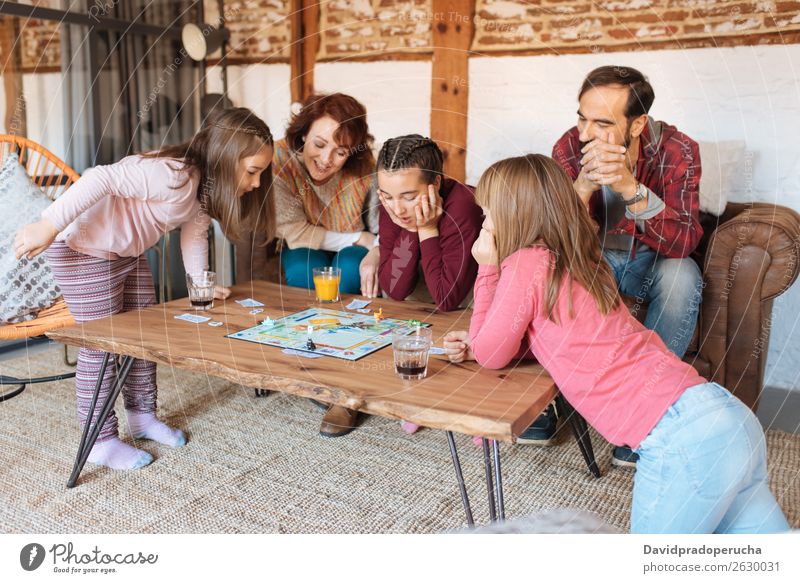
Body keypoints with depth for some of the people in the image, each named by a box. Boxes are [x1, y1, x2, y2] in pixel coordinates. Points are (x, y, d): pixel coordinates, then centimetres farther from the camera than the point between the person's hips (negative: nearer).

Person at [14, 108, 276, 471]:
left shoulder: (207, 186, 0)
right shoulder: (174, 176, -31)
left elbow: (194, 233, 6)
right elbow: (102, 180, -35)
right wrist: (49, 226, -37)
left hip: (127, 252, 10)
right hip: (83, 249, -10)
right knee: (101, 344, -4)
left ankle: (142, 416, 29)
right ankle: (100, 441, 10)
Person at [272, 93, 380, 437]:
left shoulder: (366, 169, -22)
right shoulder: (280, 160, -24)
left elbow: (382, 229, -15)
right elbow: (294, 232, -24)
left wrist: (375, 253, -38)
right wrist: (359, 238, -26)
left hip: (354, 255, 0)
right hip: (305, 254, 0)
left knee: (351, 269, -32)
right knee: (305, 268, -32)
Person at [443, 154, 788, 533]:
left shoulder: (526, 264, -9)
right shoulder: (581, 262, 18)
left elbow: (490, 357, 3)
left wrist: (488, 268, 7)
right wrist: (475, 342, 12)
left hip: (682, 438, -9)